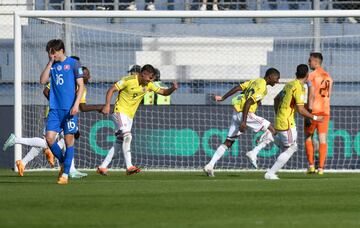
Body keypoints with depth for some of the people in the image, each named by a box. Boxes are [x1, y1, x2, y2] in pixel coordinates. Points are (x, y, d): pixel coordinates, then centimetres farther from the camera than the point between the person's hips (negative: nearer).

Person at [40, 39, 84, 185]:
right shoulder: (52, 65, 12)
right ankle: (62, 162, 17)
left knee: (69, 140, -1)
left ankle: (65, 174, 4)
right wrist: (50, 63, -2)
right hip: (55, 109, 4)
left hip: (69, 109, -4)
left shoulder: (73, 64, -1)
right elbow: (43, 81, 0)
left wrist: (76, 105, -13)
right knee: (49, 138, -6)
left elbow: (81, 86, -3)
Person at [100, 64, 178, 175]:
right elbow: (111, 90, -12)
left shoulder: (148, 85, 3)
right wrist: (107, 105, -23)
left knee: (120, 142, 5)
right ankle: (129, 167, -26)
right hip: (120, 112, -7)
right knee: (127, 136, -22)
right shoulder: (128, 81, -16)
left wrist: (173, 88, -15)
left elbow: (163, 92, 6)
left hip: (130, 115, 7)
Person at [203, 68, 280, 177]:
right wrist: (244, 122, -23)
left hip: (236, 113, 9)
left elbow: (238, 88, 14)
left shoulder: (255, 81, 15)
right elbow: (248, 102, -20)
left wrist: (223, 98, 19)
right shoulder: (262, 88, -12)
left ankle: (210, 166, 9)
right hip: (246, 114, -9)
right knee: (271, 130, -4)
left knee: (228, 142, 13)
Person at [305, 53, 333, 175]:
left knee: (308, 137, 9)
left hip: (314, 110, -5)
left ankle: (311, 165, 1)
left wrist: (309, 112, -18)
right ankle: (321, 168, -2)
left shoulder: (312, 76, -8)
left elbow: (311, 95, -16)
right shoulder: (328, 77, 12)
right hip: (325, 111, 5)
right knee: (323, 139, 3)